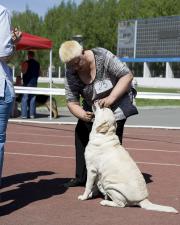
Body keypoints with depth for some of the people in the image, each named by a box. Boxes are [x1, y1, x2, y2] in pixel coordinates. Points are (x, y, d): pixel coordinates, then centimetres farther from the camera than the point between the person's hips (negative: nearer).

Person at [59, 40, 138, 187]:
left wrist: (111, 98, -36)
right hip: (92, 106, 6)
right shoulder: (70, 74, -17)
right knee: (81, 132, 4)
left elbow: (127, 75, -27)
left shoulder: (102, 56, -30)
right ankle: (81, 178, 15)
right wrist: (82, 115, -36)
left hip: (118, 98, -5)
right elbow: (72, 102, -15)